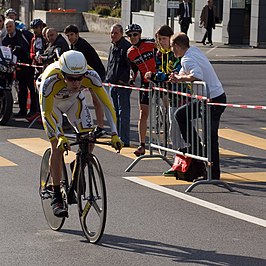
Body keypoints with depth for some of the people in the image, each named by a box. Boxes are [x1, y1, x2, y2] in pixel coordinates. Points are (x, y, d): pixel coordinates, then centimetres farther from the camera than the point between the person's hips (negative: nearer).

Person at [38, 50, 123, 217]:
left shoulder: (90, 75, -36)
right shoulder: (50, 80, -42)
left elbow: (107, 104, -32)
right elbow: (46, 114, -35)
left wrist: (114, 134, -41)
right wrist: (59, 137, -48)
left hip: (75, 100, 3)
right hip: (52, 102, -3)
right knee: (57, 146, -17)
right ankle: (56, 197, -10)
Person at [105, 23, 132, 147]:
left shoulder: (127, 47, -12)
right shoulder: (112, 47, 16)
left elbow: (131, 66, -17)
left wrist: (124, 80, -19)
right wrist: (108, 77, 17)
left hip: (123, 84, -9)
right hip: (113, 84, 9)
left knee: (123, 112, -8)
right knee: (115, 112, 13)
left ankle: (124, 140, -7)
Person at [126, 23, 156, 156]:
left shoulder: (151, 44, -10)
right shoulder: (130, 53, 6)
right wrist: (131, 81, 1)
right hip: (145, 83, 4)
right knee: (143, 114, 0)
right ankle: (142, 145, 2)